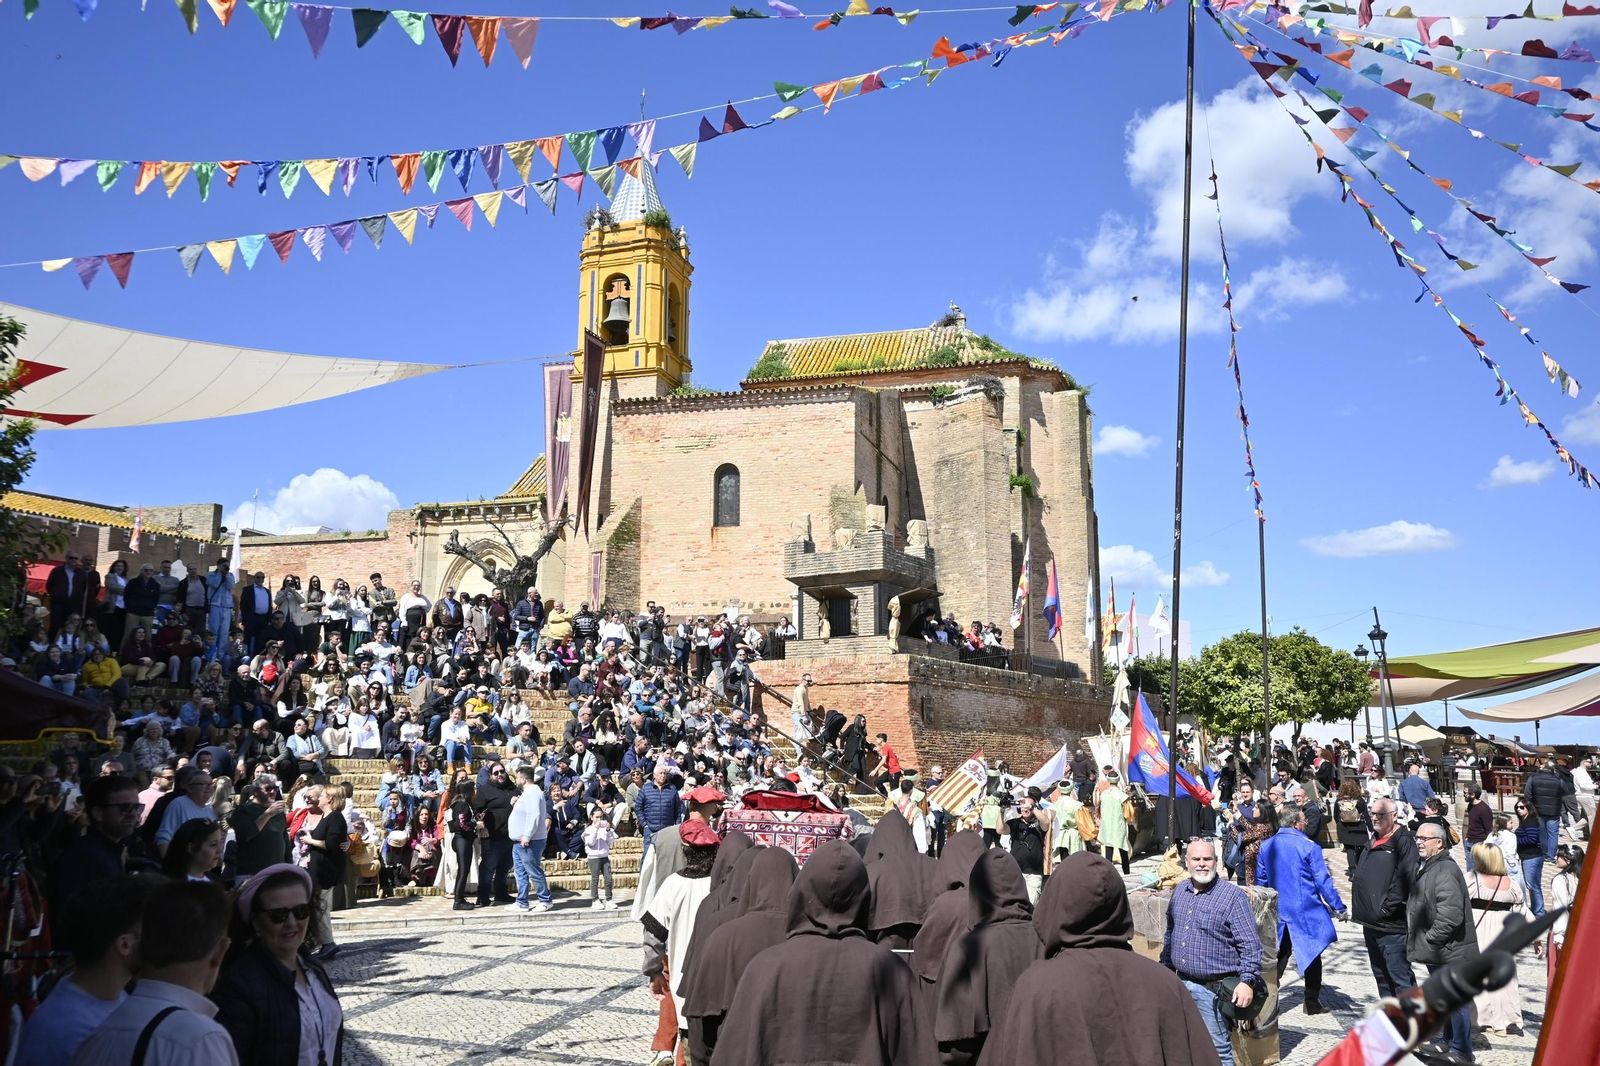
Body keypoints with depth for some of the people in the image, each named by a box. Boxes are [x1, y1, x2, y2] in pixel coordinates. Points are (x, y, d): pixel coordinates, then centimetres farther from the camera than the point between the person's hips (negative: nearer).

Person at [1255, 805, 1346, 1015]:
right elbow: (1323, 881, -12)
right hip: (1306, 913, -4)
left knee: (1279, 956, 13)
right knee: (1311, 956, 11)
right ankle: (1312, 1003, 16)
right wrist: (1338, 907, -3)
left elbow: (1260, 880, 9)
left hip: (1278, 912, 4)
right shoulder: (1309, 847, -13)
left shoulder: (1266, 847, 2)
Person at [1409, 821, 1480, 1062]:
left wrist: (1429, 939, -20)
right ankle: (1451, 1045, 31)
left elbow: (1450, 914, -28)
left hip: (1449, 952, -11)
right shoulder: (1430, 868, 15)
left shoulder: (1445, 871, -20)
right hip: (1438, 952, 11)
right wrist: (1420, 943, 17)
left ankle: (1461, 1052, 8)